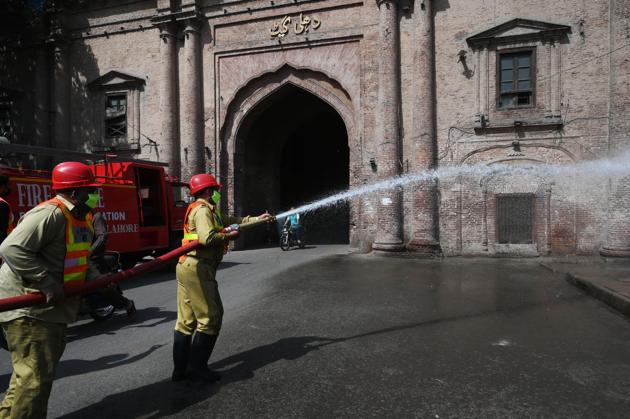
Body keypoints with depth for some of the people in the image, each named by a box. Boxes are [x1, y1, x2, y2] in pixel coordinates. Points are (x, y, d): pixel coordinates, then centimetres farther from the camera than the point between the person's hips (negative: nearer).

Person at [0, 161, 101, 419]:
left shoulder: (82, 218, 11)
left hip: (51, 308, 11)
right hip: (27, 308, -10)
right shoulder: (49, 214, -21)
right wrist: (47, 284, -30)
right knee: (34, 376, -8)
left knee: (43, 372, 21)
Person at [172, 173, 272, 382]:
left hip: (186, 268, 10)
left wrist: (257, 219, 28)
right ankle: (197, 367, 5)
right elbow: (208, 238, -25)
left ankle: (180, 369, 18)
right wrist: (229, 236, -9)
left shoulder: (209, 211, 21)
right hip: (198, 268, -10)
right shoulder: (203, 210, -11)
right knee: (210, 317, -3)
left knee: (186, 320, 11)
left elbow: (231, 220, 27)